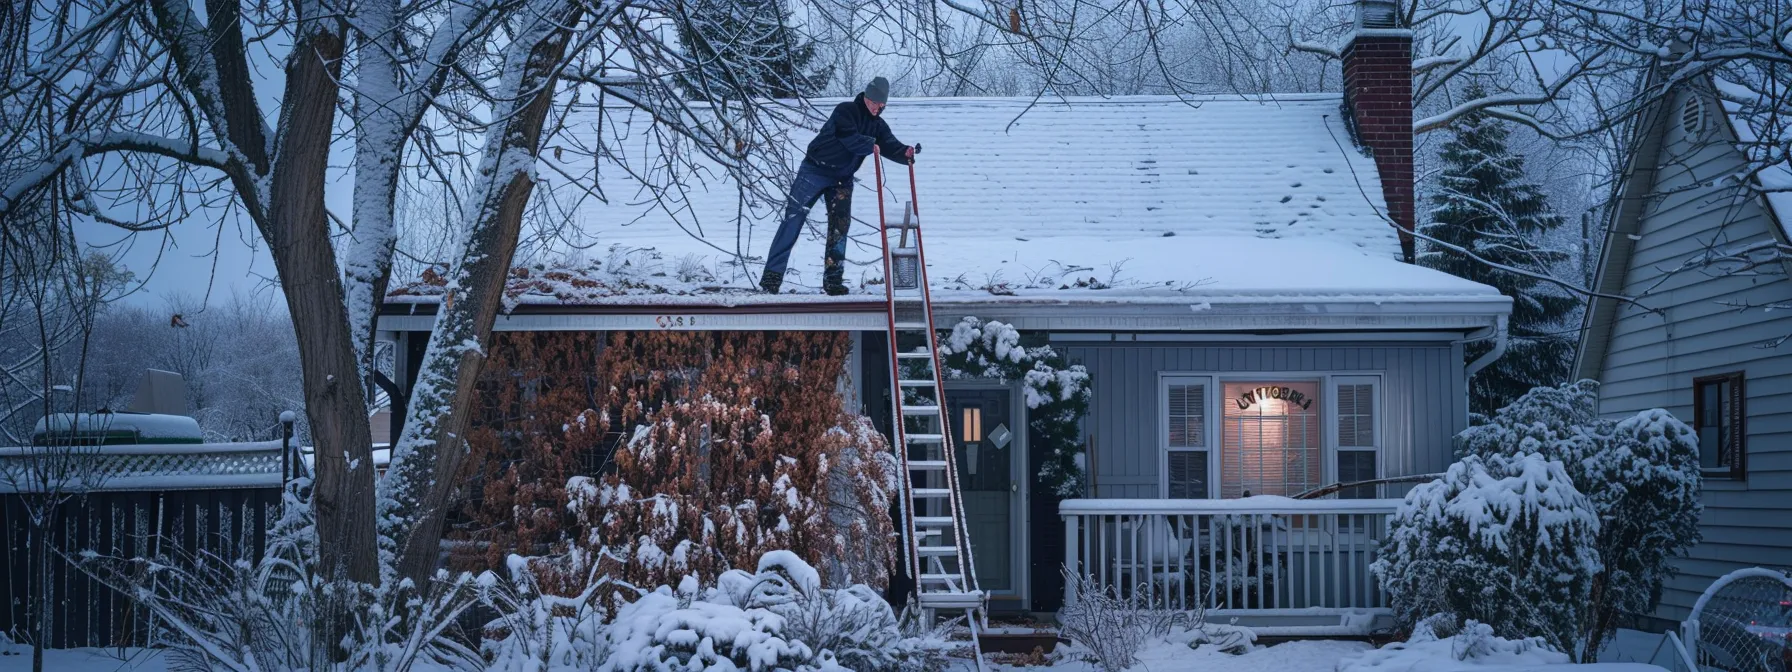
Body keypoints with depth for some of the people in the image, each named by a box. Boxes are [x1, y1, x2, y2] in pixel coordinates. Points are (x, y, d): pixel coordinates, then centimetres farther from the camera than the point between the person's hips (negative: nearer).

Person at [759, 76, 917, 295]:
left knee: (840, 225, -1)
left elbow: (891, 146, -11)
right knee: (793, 219, -9)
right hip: (815, 170, -6)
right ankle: (773, 275, -10)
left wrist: (906, 153, -30)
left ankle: (833, 278, 5)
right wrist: (871, 146, -29)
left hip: (842, 179, 6)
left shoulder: (878, 125, 4)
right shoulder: (845, 111, -14)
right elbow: (849, 137, -30)